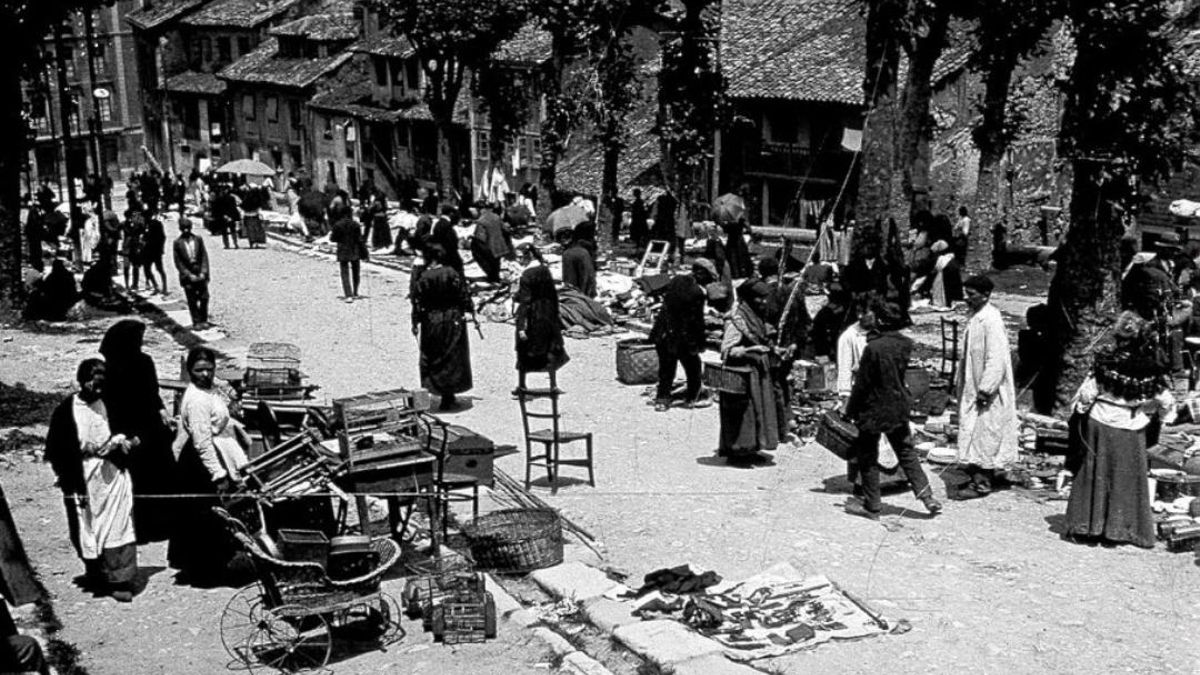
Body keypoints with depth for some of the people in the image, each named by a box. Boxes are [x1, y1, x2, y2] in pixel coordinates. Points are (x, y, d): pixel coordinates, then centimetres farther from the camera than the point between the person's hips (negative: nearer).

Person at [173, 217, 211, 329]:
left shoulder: (198, 239, 3)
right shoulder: (178, 243, -2)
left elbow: (204, 257, 2)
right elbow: (178, 262, -3)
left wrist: (203, 272, -8)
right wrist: (189, 275, -10)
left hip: (200, 274, 2)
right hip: (187, 276, -2)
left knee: (204, 298, 0)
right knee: (192, 301, 1)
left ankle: (203, 320, 13)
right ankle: (196, 322, 8)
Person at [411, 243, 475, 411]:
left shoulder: (422, 278, -9)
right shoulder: (451, 273, -9)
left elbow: (417, 303, -6)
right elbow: (464, 294, -5)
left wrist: (415, 323, 2)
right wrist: (470, 311, 8)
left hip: (431, 322, 0)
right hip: (452, 320, 0)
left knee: (431, 358, 13)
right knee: (452, 358, 9)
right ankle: (448, 399, 10)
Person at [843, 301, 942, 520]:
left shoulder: (874, 348, -21)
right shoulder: (904, 344, -2)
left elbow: (862, 383, -15)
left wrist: (851, 410, -7)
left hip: (874, 410, -6)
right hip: (899, 407, 6)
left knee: (867, 457, 7)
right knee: (906, 452, 16)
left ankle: (871, 506, 13)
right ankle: (926, 496, 12)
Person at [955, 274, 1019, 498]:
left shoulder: (991, 320, -20)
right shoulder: (976, 317, 8)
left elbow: (996, 359, -23)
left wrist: (985, 390, -23)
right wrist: (960, 384, 18)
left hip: (986, 390, -9)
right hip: (973, 387, 9)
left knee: (982, 435, -2)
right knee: (975, 433, 15)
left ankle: (981, 483, 7)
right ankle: (978, 475, 25)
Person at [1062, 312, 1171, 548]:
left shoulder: (1106, 361, -16)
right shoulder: (1151, 367, -8)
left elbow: (1087, 393, -10)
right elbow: (1165, 400, 1)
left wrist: (1077, 411, 5)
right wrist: (1163, 416, 19)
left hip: (1100, 425, -1)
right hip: (1132, 432, 2)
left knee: (1096, 475, 9)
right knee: (1129, 480, 11)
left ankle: (1087, 526, 11)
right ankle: (1121, 529, 14)